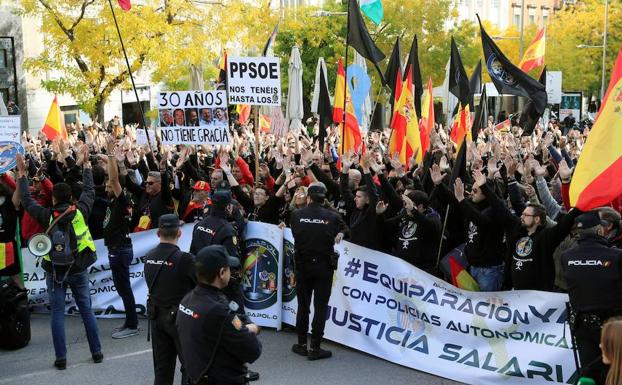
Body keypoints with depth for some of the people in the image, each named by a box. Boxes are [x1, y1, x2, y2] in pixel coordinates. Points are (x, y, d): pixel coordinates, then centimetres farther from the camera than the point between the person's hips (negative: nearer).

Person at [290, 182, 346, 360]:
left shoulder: (296, 215, -6)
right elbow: (340, 234, 1)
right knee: (320, 307, 4)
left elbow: (295, 234, 6)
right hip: (323, 266, -2)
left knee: (303, 305, 14)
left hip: (302, 265, 2)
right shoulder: (332, 217, -9)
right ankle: (315, 348, 6)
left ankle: (301, 344, 22)